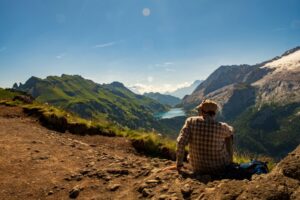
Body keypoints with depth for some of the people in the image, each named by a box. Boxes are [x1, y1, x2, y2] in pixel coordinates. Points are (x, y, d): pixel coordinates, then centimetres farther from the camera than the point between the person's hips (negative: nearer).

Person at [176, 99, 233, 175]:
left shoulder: (191, 121, -16)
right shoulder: (222, 127, -15)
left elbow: (181, 142, -20)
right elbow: (230, 131, 10)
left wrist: (179, 163, -8)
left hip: (198, 169, 1)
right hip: (220, 167, -1)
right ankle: (229, 161, 39)